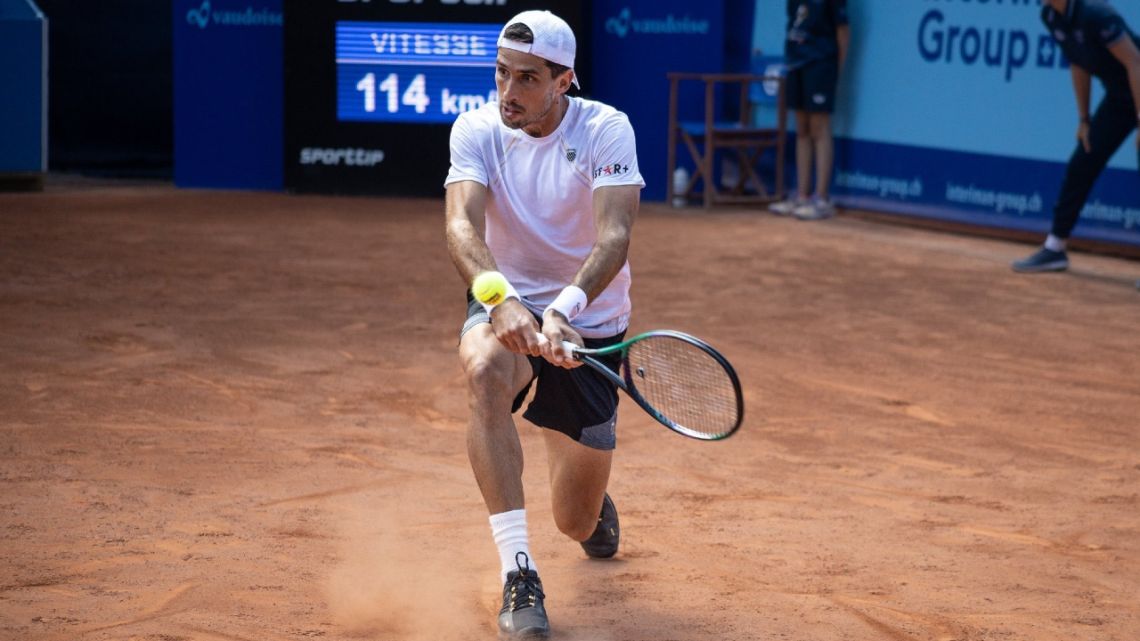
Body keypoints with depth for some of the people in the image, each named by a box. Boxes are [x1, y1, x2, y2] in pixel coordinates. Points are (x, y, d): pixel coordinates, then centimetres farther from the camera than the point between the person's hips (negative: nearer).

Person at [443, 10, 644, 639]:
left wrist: (562, 311, -47)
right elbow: (462, 229, -25)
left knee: (578, 523, 4)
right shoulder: (476, 129, -11)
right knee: (484, 370, -39)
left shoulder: (606, 130, -15)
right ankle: (517, 571, -35)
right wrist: (502, 299, -46)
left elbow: (614, 238, -28)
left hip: (589, 322, 0)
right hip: (504, 305, 0)